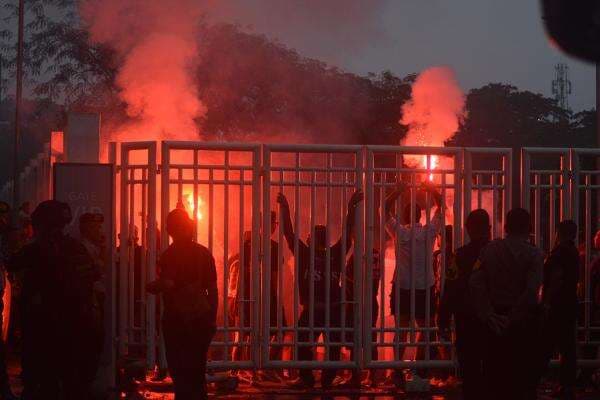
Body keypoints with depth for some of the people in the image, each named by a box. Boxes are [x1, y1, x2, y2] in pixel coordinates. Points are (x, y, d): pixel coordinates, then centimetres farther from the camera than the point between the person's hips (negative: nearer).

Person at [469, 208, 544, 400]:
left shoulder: (490, 249, 1)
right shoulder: (534, 254, -7)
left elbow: (475, 283, -7)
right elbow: (531, 291, -18)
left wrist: (488, 315, -8)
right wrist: (513, 318, -13)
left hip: (496, 320, 3)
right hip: (524, 320, -3)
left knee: (496, 372, 11)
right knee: (524, 376, 5)